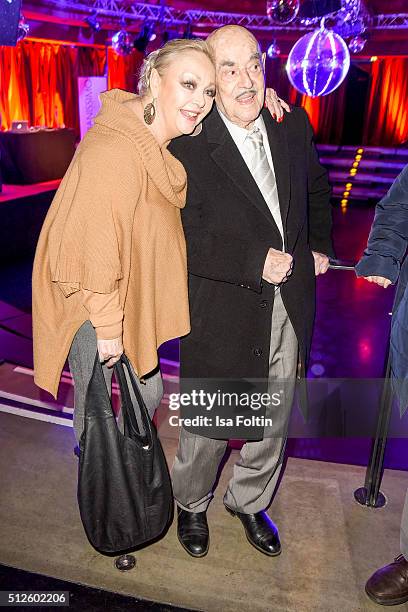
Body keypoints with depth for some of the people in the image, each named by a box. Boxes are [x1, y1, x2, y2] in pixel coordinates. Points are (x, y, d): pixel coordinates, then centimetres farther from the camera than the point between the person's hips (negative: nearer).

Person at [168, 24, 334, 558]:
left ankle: (250, 500, 46)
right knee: (209, 425, 11)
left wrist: (320, 245, 11)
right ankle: (191, 504, 43)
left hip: (290, 302, 6)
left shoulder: (293, 124, 3)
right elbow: (180, 238, -16)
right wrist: (254, 262, -22)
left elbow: (317, 187, 21)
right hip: (223, 310, -5)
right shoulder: (188, 146, -14)